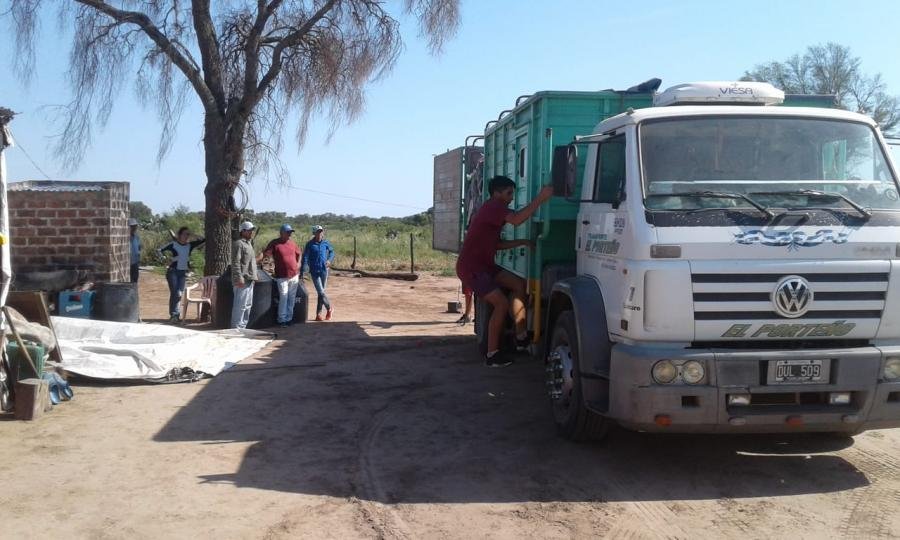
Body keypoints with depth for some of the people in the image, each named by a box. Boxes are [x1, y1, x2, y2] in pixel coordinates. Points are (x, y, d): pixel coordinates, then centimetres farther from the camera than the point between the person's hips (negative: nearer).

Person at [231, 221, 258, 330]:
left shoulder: (248, 243, 20)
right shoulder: (239, 244, -11)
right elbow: (236, 263, -19)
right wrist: (239, 278, -24)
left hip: (249, 280, 10)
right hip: (242, 281, -10)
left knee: (248, 305, 15)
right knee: (240, 305, -9)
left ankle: (243, 326, 23)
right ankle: (237, 327, -6)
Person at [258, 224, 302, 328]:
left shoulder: (292, 243, 10)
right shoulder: (274, 243, -6)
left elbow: (298, 254, 25)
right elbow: (265, 253, -15)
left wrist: (298, 264, 13)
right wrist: (256, 260, -27)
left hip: (294, 276, 5)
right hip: (282, 276, -5)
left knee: (292, 298, 9)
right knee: (283, 297, -7)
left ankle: (289, 318, 19)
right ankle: (282, 320, 2)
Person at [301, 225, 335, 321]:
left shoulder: (325, 243, 3)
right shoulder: (310, 244, -5)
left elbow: (332, 251, 20)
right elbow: (305, 258, -7)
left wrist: (329, 260, 0)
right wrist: (302, 272, -13)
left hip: (324, 271, 3)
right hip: (314, 271, -3)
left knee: (321, 293, 7)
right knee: (321, 292, -9)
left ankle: (318, 314, 16)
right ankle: (329, 308, 14)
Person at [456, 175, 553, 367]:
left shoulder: (493, 210, 18)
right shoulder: (493, 206, -15)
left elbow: (496, 244, 18)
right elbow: (516, 219, -35)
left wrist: (522, 242, 8)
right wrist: (540, 198, -33)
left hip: (484, 265, 10)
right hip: (471, 268, -10)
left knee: (518, 284, 1)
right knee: (502, 303, -16)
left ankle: (521, 336, 1)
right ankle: (492, 354, -6)